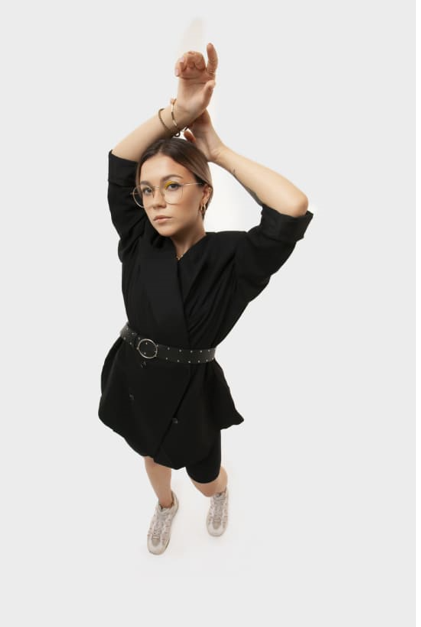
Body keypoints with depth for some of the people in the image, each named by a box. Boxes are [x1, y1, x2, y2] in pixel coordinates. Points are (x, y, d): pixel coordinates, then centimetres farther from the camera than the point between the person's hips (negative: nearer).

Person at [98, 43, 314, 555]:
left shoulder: (230, 257, -23)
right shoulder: (138, 243, -11)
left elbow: (292, 209, -38)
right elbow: (119, 161, -17)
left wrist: (218, 150, -29)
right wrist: (179, 111, -32)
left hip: (189, 389, -3)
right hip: (134, 378, 4)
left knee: (204, 474, 22)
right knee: (151, 455, 31)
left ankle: (221, 494, 62)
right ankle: (165, 506, 65)